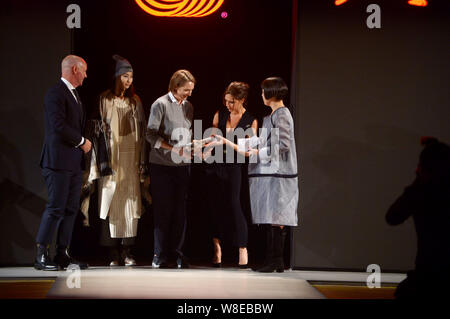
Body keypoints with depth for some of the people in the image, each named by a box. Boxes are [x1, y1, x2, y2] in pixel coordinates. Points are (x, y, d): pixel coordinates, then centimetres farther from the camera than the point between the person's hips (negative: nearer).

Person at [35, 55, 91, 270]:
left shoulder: (74, 95, 20)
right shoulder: (56, 94, -11)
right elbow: (59, 126, -21)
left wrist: (83, 143, 7)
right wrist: (82, 141, -10)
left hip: (74, 162, 9)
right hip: (59, 161, -9)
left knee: (71, 209, 8)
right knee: (56, 208, -9)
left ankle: (62, 254, 12)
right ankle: (41, 256, -4)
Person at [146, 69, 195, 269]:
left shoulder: (188, 107, 13)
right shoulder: (160, 105, -5)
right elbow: (151, 135, -8)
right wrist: (174, 149, -17)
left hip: (183, 165, 5)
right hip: (162, 165, -5)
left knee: (180, 211, 2)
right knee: (163, 210, -2)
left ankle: (177, 253, 9)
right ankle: (160, 256, 5)